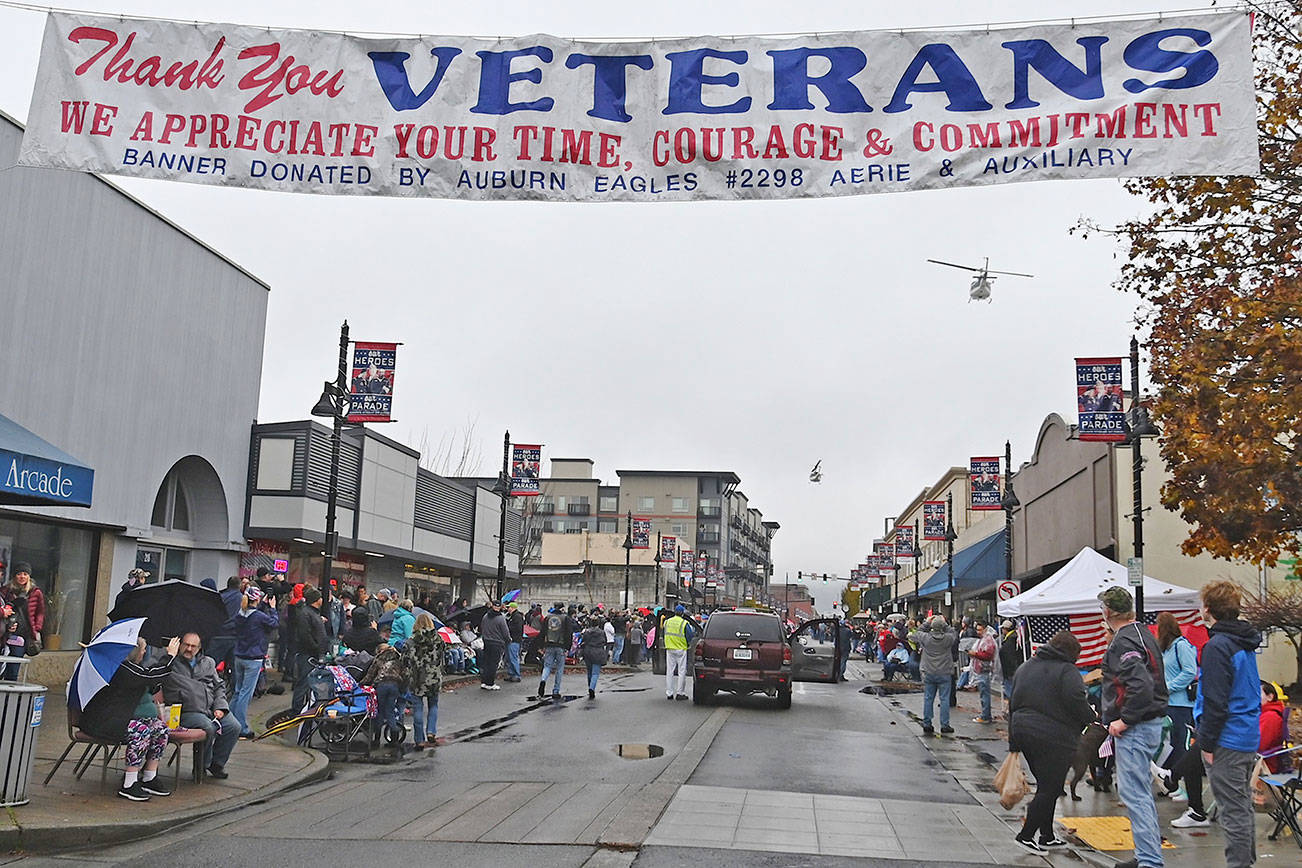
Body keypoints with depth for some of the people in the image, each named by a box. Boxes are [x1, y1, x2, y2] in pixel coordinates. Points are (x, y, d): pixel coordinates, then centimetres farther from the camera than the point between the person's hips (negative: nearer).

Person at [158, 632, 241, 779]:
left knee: (234, 727, -14)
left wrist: (220, 707, 7)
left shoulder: (208, 662, 21)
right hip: (187, 710, -5)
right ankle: (202, 765, -9)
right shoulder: (173, 664, 7)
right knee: (208, 727, -32)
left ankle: (217, 763, 4)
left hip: (211, 709, 5)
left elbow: (219, 686, 19)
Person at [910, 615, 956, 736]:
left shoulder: (925, 637, -10)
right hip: (944, 674, -1)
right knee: (944, 699, 5)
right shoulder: (948, 638, -11)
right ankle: (945, 725, 6)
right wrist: (945, 623, 15)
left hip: (929, 673, 1)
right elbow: (953, 633, 10)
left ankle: (927, 724, 13)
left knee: (928, 699, 9)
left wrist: (927, 623, 9)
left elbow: (913, 636, 8)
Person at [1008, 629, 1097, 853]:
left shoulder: (1026, 667, 16)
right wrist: (1090, 715, -3)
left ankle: (1047, 836, 22)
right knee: (1050, 788, 0)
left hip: (1023, 731, 8)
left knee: (1046, 785, 18)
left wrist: (1014, 744, 22)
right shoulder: (1067, 671, -7)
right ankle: (1026, 835, 0)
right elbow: (1075, 699, -24)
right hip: (1055, 738, -8)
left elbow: (1014, 703, 18)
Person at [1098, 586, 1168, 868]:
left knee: (1133, 793, -8)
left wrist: (1124, 720, -20)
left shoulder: (1124, 641, -17)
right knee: (1141, 792, 17)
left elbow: (1141, 686, -28)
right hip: (1151, 722, 11)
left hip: (1134, 729, -11)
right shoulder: (1144, 634, 14)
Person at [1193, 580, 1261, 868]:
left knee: (1234, 810, -4)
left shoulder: (1218, 646, -18)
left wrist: (1207, 743, -14)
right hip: (1249, 738, 10)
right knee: (1243, 806, 18)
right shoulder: (1246, 644, 11)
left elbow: (1216, 702, -21)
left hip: (1227, 742, -10)